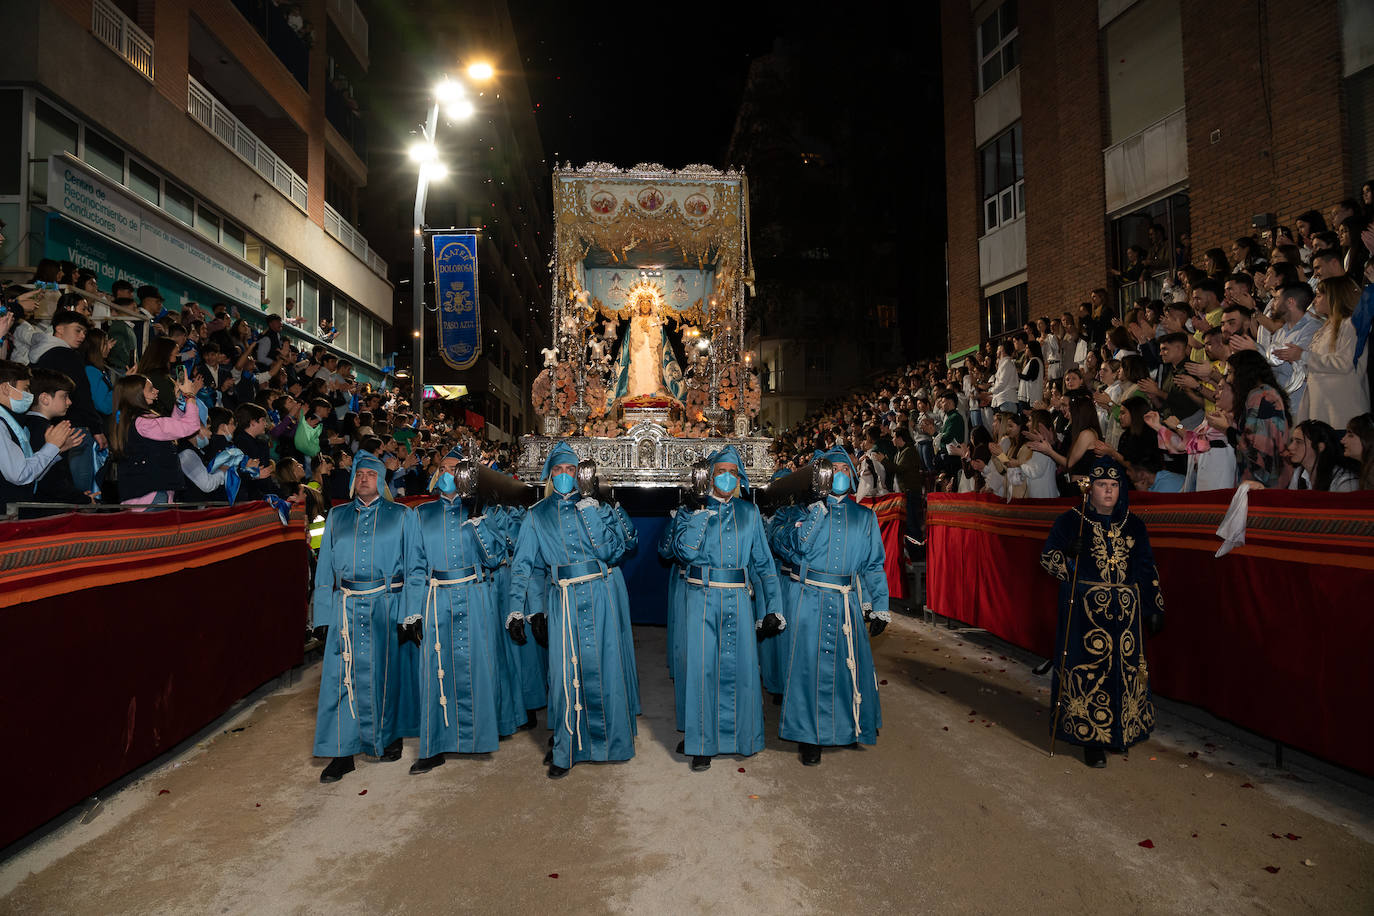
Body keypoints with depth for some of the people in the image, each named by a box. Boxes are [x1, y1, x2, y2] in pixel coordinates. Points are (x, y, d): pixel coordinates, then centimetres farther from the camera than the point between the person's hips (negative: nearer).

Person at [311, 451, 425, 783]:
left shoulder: (401, 516, 4)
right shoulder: (336, 517, 12)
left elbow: (415, 567, 1)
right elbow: (324, 570, 12)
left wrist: (410, 614, -7)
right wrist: (322, 616, 5)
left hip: (386, 608, -2)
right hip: (345, 609, 2)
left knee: (386, 674, 6)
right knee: (342, 678, 0)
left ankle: (390, 738, 25)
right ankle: (342, 753, 10)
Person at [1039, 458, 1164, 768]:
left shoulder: (1133, 524, 10)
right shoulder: (1071, 521, -1)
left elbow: (1146, 568, 13)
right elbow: (1047, 556, -1)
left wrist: (1155, 607, 10)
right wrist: (1068, 555, -21)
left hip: (1125, 611, 4)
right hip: (1085, 609, -4)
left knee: (1126, 668, 7)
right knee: (1088, 669, -4)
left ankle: (1119, 731, 26)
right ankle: (1090, 738, 7)